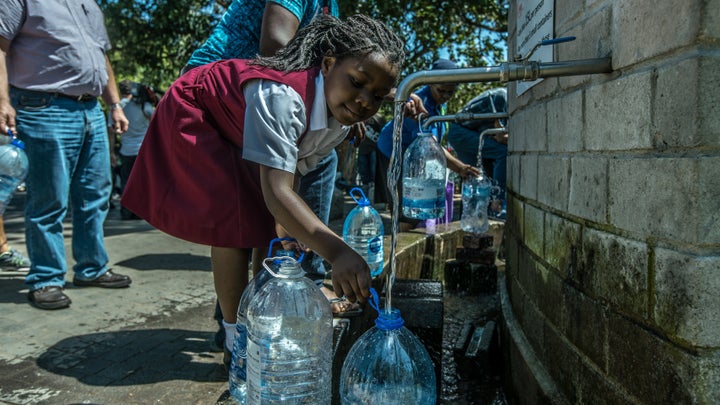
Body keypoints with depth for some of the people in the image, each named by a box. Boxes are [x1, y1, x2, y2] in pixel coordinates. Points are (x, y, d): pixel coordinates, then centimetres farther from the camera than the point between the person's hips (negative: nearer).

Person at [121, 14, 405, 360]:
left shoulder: (342, 118, -15)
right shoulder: (281, 96, -42)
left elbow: (291, 174, -8)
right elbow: (276, 191, -51)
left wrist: (283, 239, -18)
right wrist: (337, 251, -64)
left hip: (237, 134, 8)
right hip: (194, 116, -8)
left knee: (276, 226, 4)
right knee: (235, 226, -19)